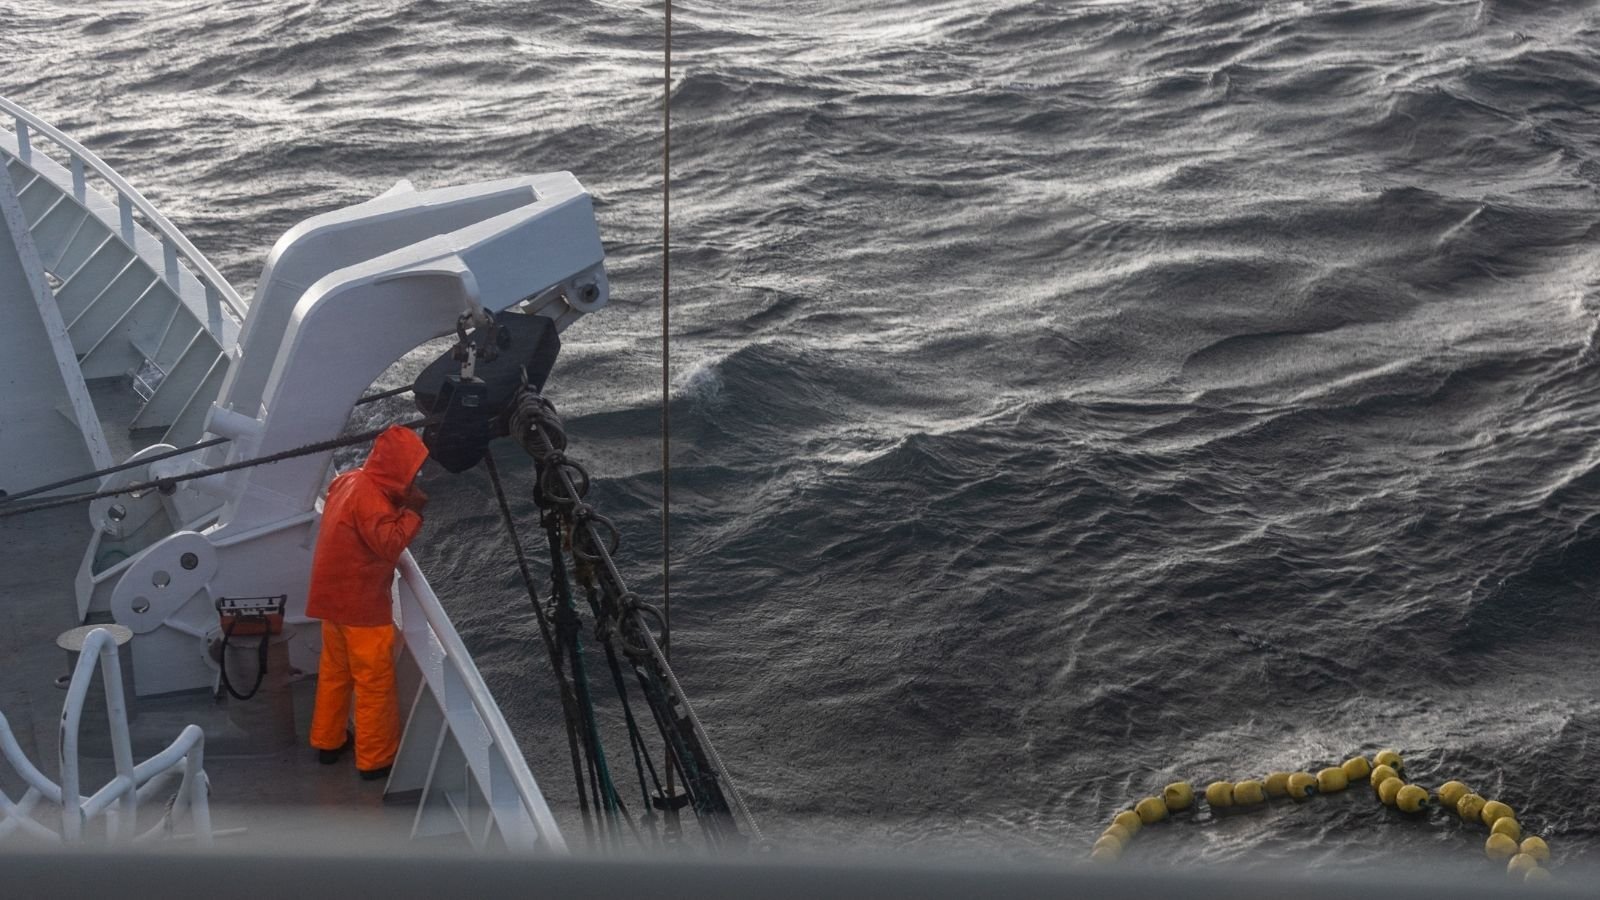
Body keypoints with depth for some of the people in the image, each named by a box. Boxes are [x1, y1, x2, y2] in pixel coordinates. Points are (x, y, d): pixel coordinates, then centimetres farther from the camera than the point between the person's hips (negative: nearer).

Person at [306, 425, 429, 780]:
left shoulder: (350, 481, 5)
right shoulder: (369, 496, -23)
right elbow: (390, 543, -27)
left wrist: (402, 505, 3)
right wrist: (412, 511, -19)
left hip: (335, 595, 9)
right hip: (361, 603, -9)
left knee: (335, 671, 21)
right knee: (375, 682, 1)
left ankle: (328, 741, 31)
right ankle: (376, 759, 7)